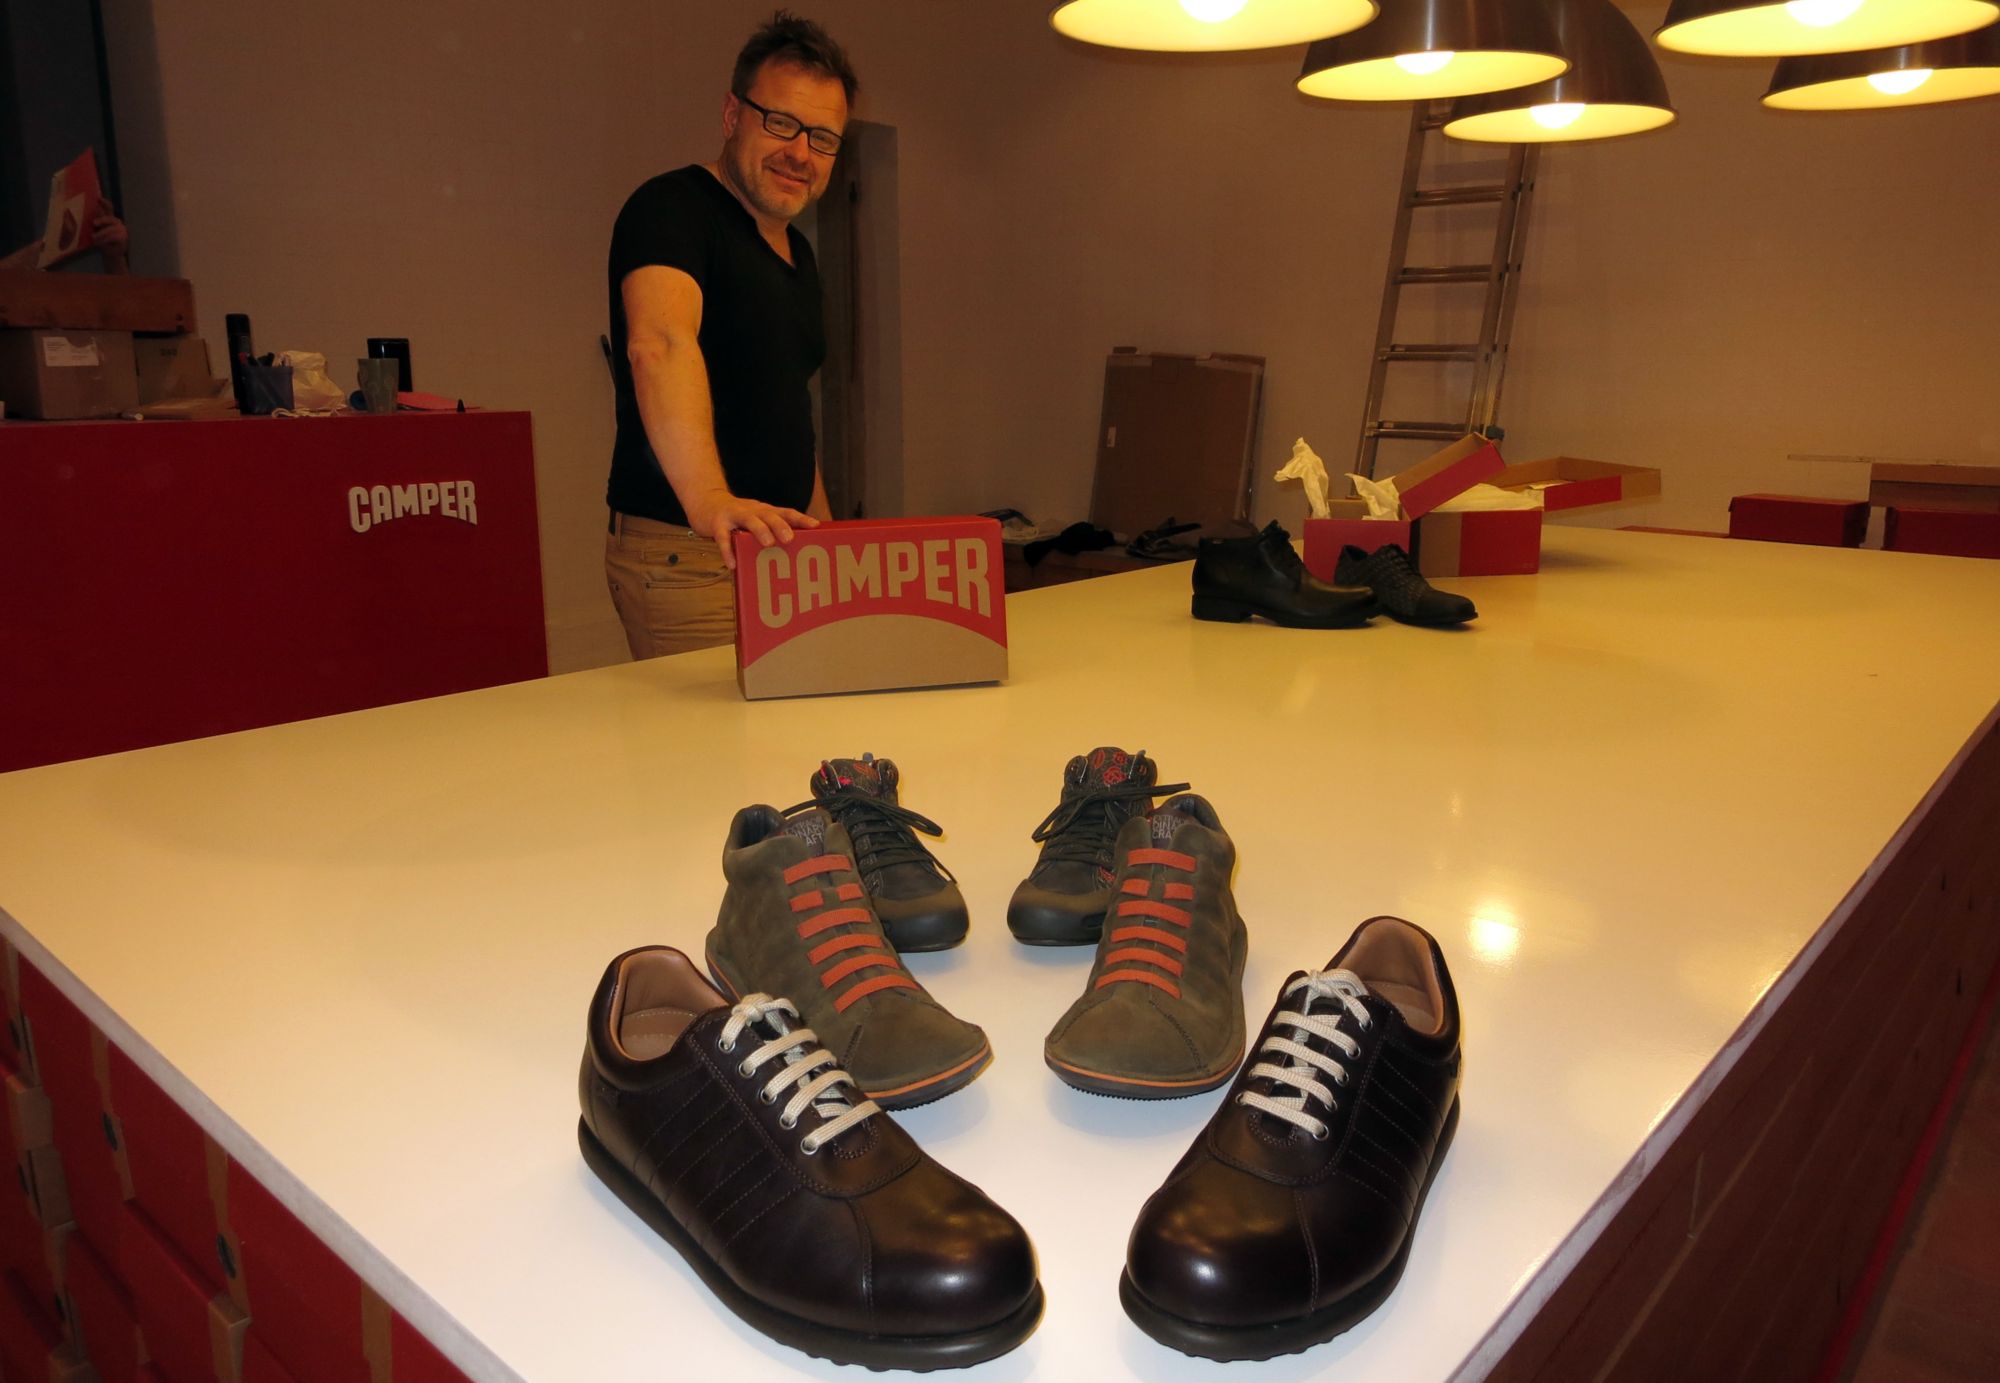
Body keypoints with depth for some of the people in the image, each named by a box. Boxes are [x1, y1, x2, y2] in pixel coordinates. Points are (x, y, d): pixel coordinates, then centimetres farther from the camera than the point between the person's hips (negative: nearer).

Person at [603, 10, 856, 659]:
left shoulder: (798, 254, 17)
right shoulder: (672, 209, -11)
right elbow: (659, 343, -32)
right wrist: (709, 500, -48)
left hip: (781, 550, 8)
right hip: (684, 555, -8)